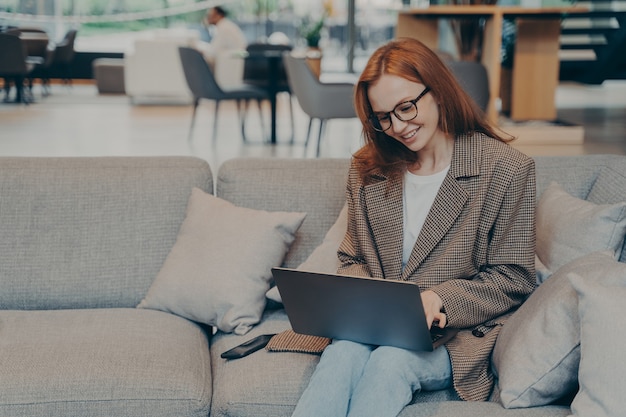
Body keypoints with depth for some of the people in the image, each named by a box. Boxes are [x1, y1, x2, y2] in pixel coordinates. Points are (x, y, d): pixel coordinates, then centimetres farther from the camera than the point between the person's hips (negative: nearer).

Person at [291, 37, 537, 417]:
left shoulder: (508, 169, -3)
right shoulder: (367, 169, 11)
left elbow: (514, 280, -2)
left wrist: (439, 300, -18)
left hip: (460, 333, -3)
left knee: (391, 361, -35)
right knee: (343, 354, -32)